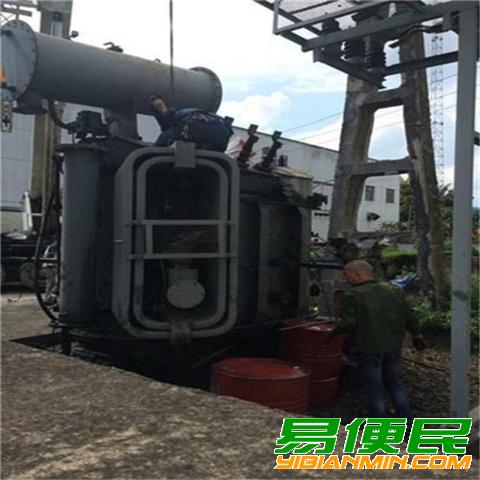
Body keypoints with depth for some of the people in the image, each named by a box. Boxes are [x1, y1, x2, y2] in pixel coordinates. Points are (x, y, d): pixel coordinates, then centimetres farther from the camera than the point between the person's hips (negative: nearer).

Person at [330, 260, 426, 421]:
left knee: (374, 390, 6)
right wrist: (417, 335, 20)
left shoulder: (352, 295, -14)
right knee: (394, 383, 22)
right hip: (393, 347, 6)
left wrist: (335, 331, -3)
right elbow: (409, 317, 7)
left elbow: (349, 323, -21)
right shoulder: (394, 291, 4)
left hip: (368, 350, -5)